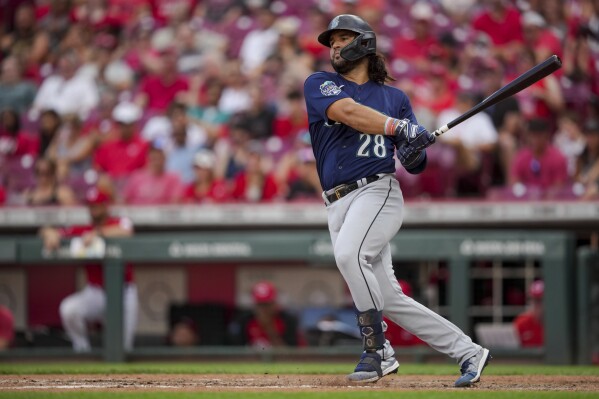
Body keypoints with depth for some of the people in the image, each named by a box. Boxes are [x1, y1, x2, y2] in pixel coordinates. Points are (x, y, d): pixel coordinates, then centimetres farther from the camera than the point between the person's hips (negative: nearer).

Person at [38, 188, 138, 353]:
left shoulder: (120, 223, -1)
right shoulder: (82, 230, 6)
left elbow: (125, 232, -27)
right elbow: (46, 231, 1)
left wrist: (97, 234, -38)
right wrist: (50, 233, -24)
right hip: (94, 292, 2)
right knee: (68, 309, -26)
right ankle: (82, 349, -10)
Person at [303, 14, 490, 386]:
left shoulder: (395, 97, 14)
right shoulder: (319, 85, 11)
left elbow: (416, 165, 12)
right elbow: (348, 112, -11)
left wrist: (414, 153, -13)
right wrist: (398, 127, -24)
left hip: (378, 191, -3)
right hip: (338, 203, 3)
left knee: (350, 254, -32)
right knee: (389, 299, 0)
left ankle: (378, 351, -22)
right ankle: (467, 352, 11)